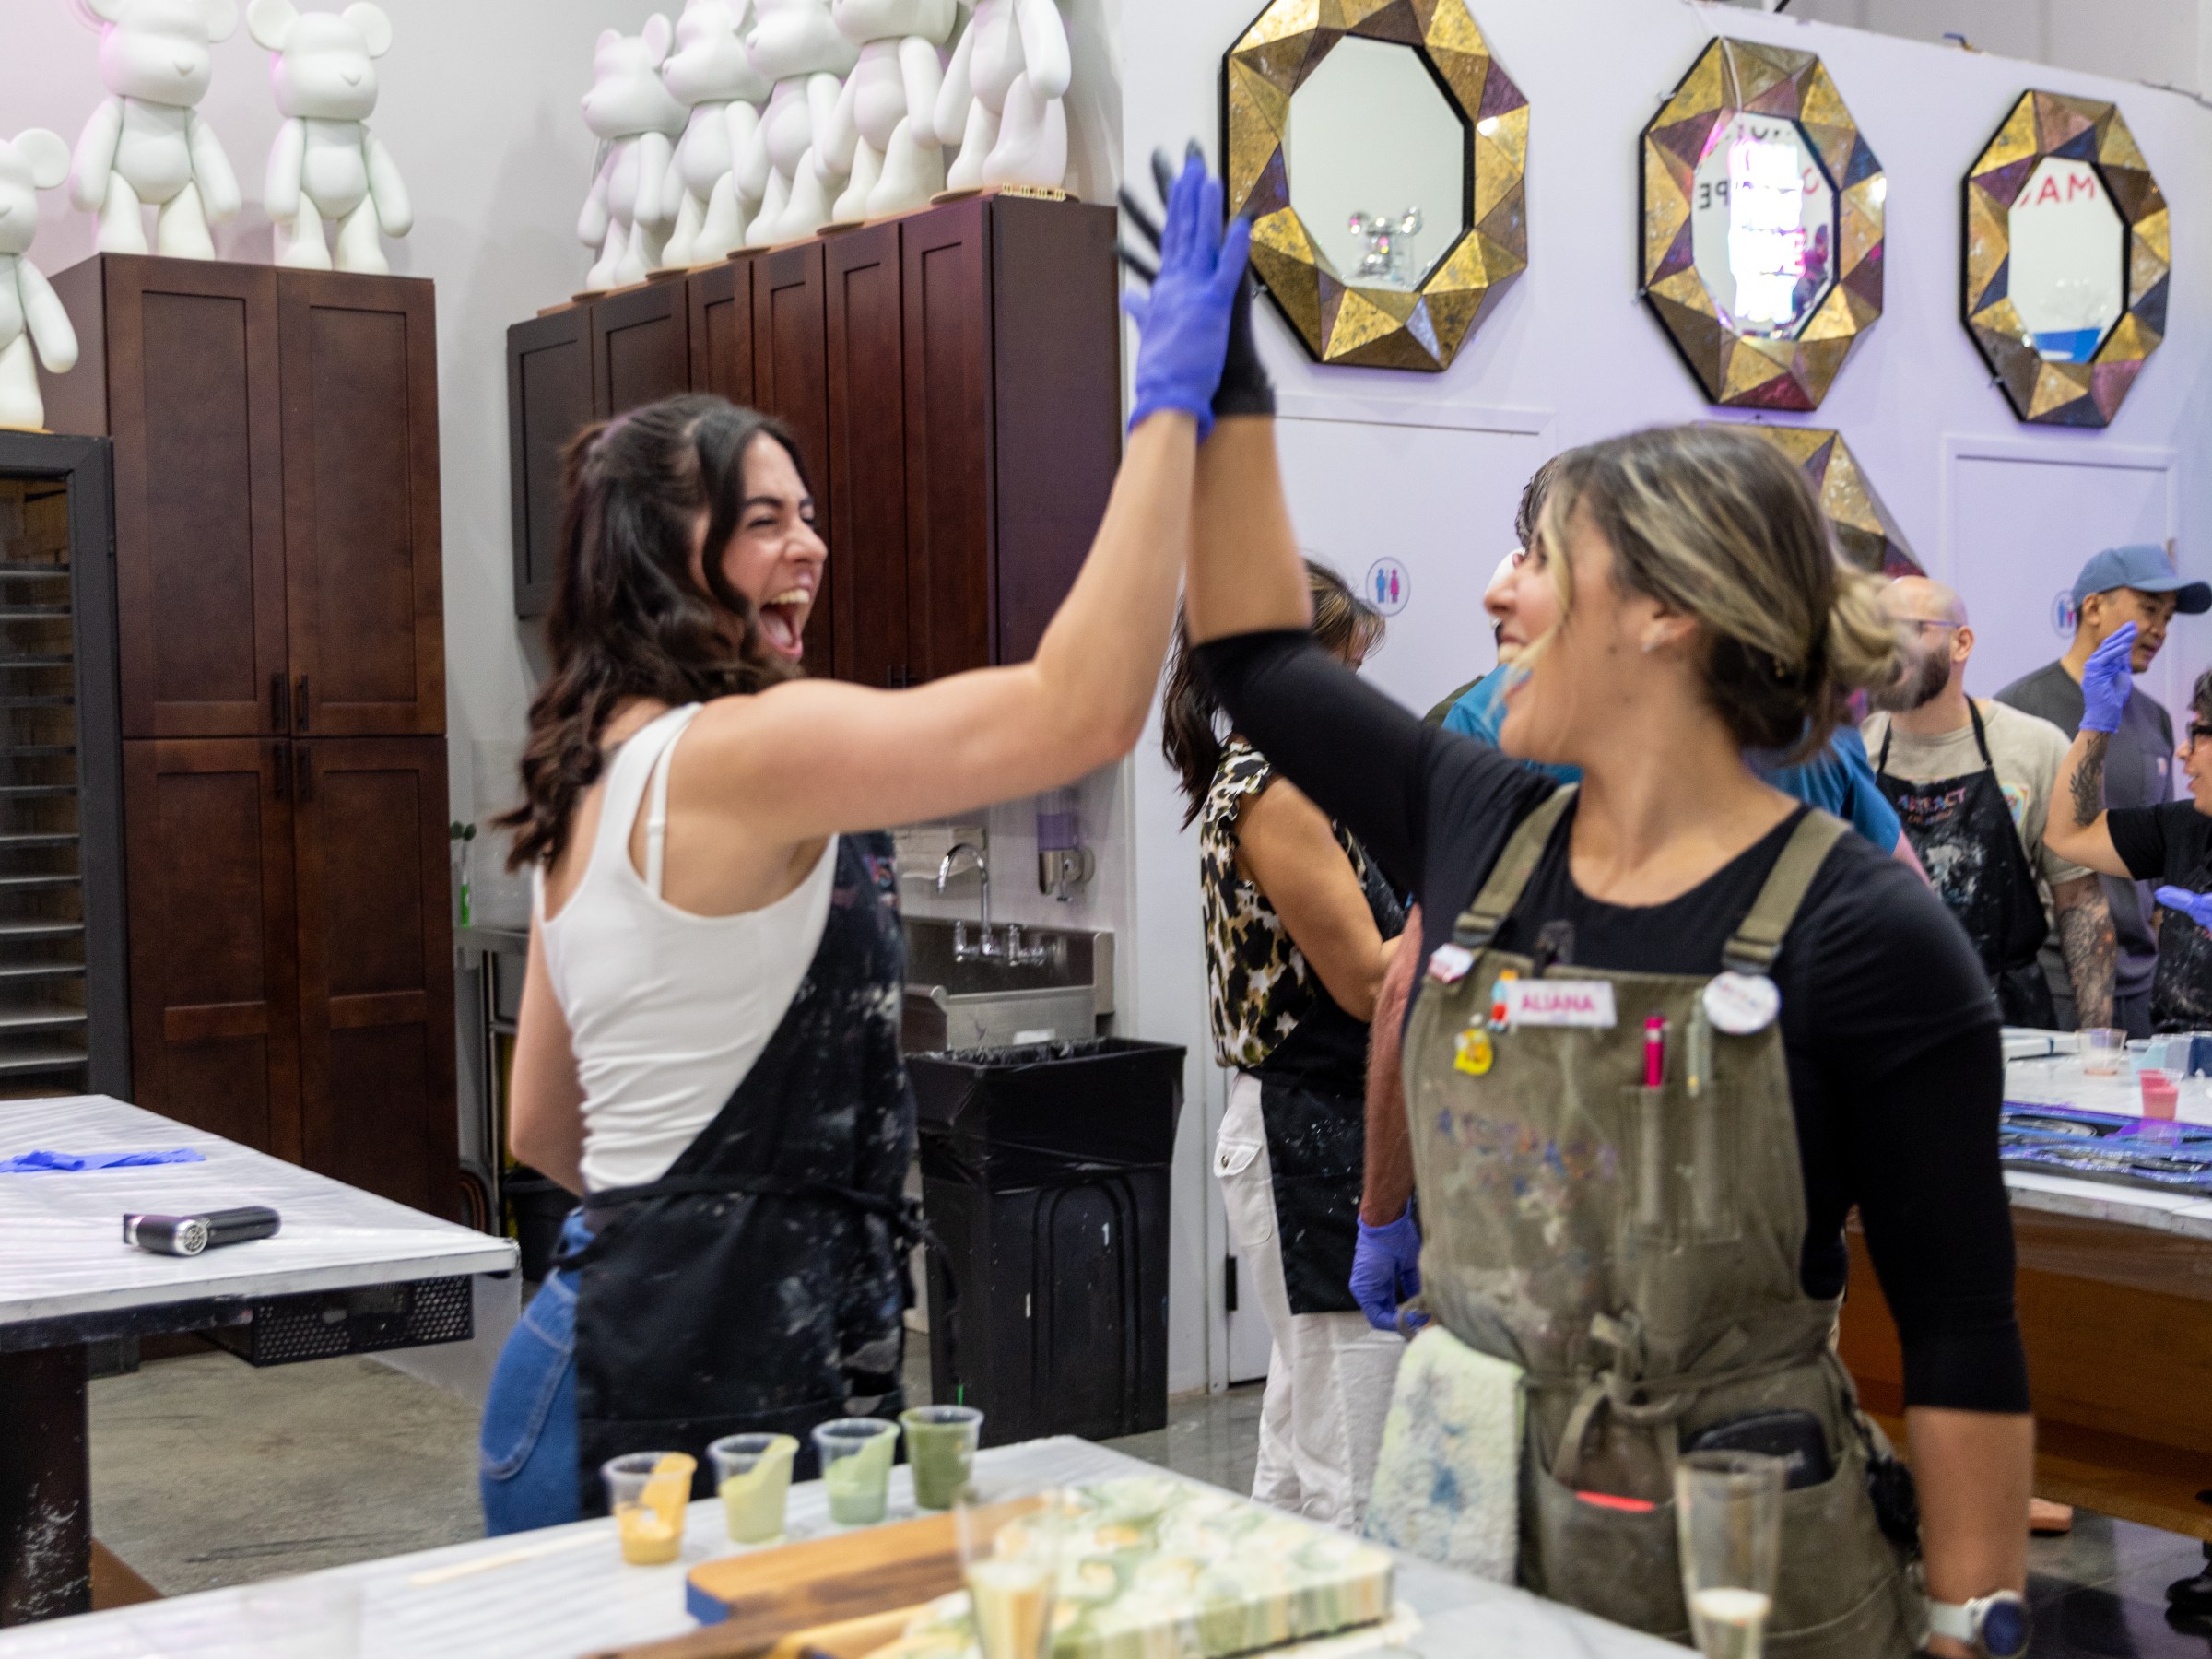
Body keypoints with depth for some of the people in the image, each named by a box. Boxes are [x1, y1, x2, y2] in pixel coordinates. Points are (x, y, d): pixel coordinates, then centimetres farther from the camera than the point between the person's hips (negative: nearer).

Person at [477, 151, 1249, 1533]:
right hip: (726, 1378, -10)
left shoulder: (589, 787, 13)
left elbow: (545, 1129, 19)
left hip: (612, 1318, 10)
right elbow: (1081, 710, -26)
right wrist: (1170, 408, -21)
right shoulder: (742, 750, -17)